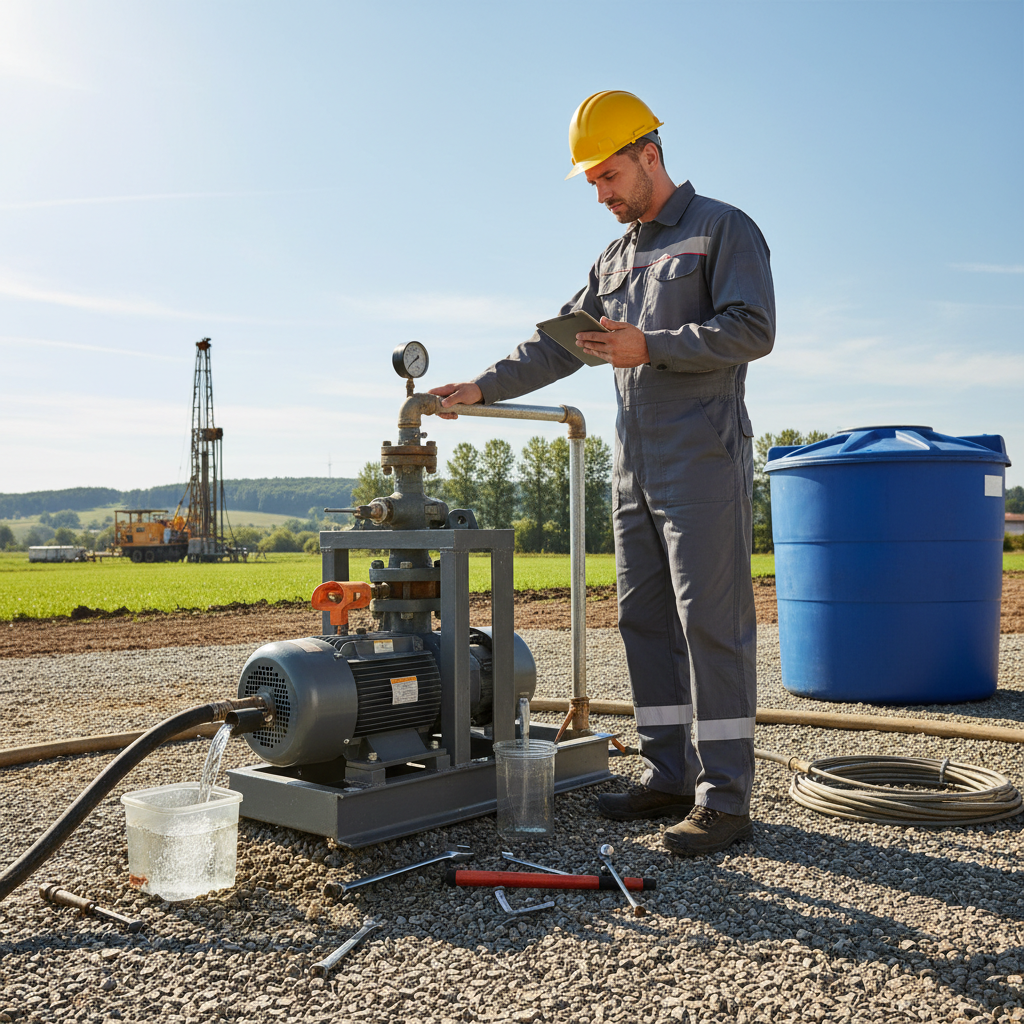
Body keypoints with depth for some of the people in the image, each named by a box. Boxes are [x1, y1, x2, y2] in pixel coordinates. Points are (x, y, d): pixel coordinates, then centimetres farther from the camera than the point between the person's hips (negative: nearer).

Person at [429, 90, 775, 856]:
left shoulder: (724, 229, 1)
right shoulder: (617, 257, 21)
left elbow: (754, 330, -11)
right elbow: (557, 347, 21)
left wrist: (648, 347, -16)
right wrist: (480, 389, 12)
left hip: (703, 462, -7)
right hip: (636, 470, 8)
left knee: (711, 622, -9)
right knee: (646, 621, 6)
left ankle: (725, 798, -3)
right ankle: (670, 778, 15)